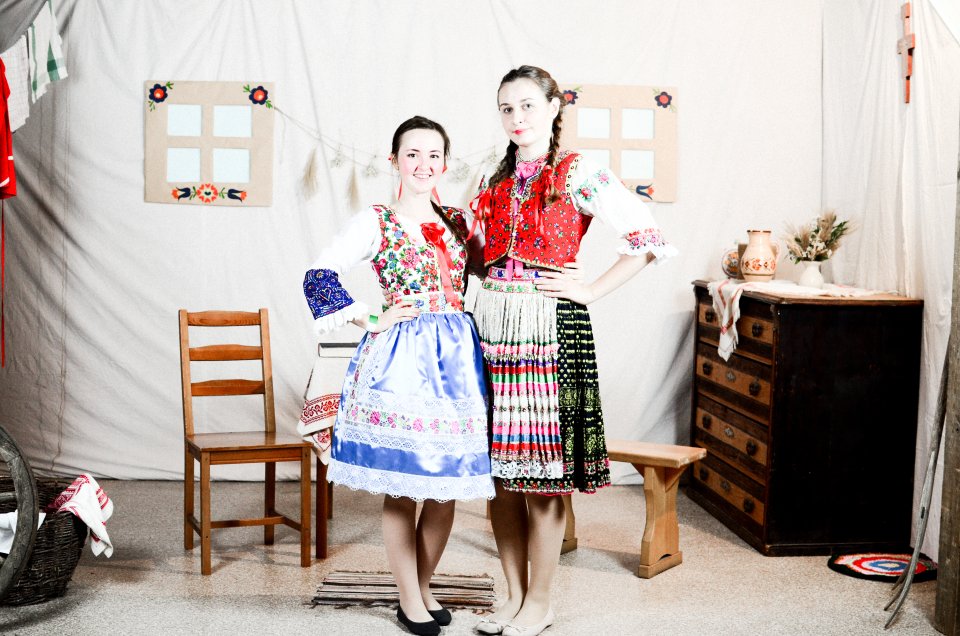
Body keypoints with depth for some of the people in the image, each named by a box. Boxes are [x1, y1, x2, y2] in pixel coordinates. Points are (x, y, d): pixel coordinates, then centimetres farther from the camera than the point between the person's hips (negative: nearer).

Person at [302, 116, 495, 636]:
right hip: (399, 358, -4)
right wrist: (372, 321, -9)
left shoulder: (458, 221, 11)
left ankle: (424, 587, 24)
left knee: (448, 480, 7)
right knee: (401, 485, 2)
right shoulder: (376, 222, -2)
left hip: (455, 356, 5)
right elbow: (318, 277, -9)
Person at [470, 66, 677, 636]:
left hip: (549, 326, -6)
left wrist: (591, 290, -9)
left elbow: (652, 241, -9)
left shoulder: (578, 173, -3)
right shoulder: (498, 178, 15)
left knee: (544, 473, -1)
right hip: (493, 323, 6)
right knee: (499, 470, 8)